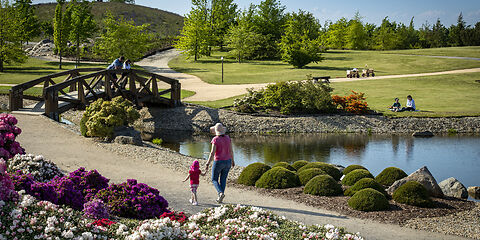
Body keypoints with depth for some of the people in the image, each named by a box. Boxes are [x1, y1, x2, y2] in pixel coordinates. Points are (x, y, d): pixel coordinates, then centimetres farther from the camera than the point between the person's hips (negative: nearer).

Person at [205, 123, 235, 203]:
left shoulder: (215, 139, -17)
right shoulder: (227, 138, -1)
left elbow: (212, 153, -19)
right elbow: (231, 150, 5)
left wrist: (208, 164, -15)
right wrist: (232, 160, 17)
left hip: (218, 162, -5)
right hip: (227, 162, 5)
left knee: (214, 180, 10)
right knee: (223, 179, 16)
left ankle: (221, 193, -15)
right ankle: (220, 199, 16)